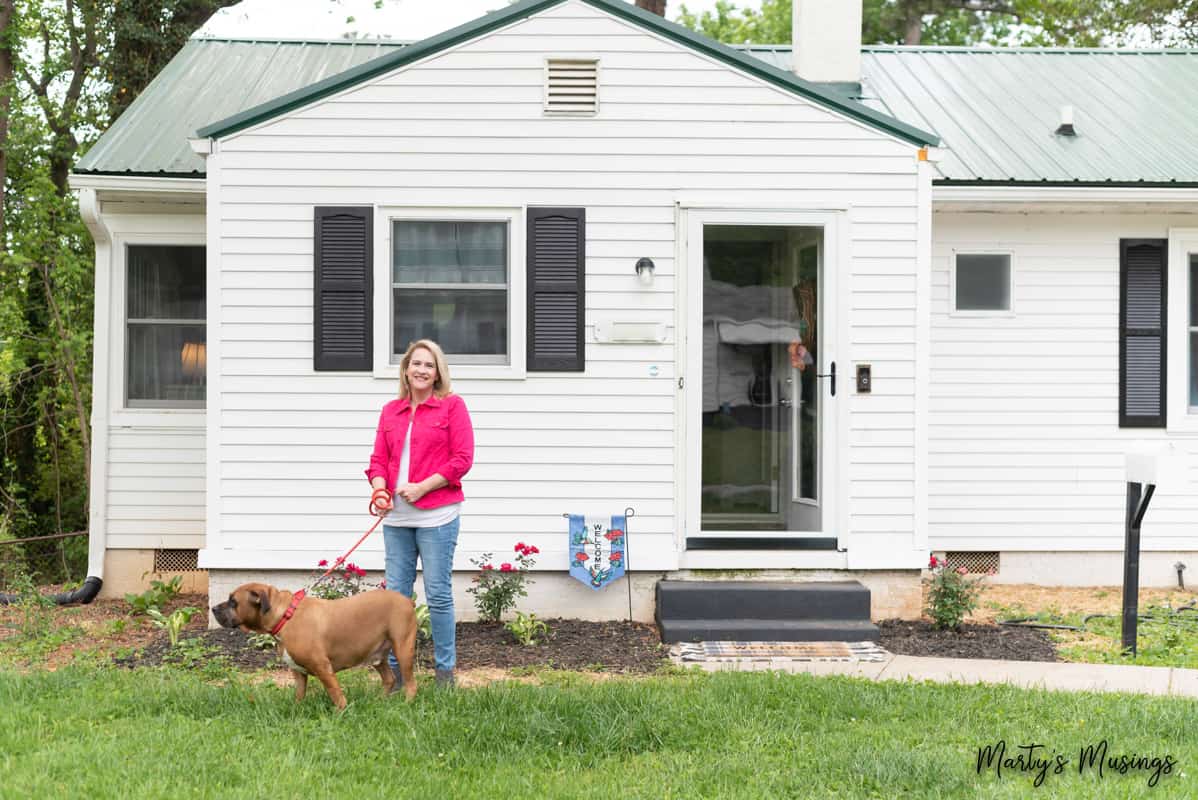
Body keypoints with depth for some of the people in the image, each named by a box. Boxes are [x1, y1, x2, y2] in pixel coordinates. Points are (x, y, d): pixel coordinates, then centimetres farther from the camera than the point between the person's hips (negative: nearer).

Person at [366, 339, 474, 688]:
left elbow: (462, 459, -6)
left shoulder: (452, 406, 0)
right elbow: (379, 459, 12)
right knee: (395, 592, 6)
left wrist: (422, 487, -13)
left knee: (438, 593, -1)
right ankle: (394, 667, 14)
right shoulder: (390, 411, 14)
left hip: (436, 515, -4)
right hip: (396, 517, 5)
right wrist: (380, 489, -8)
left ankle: (445, 669, 9)